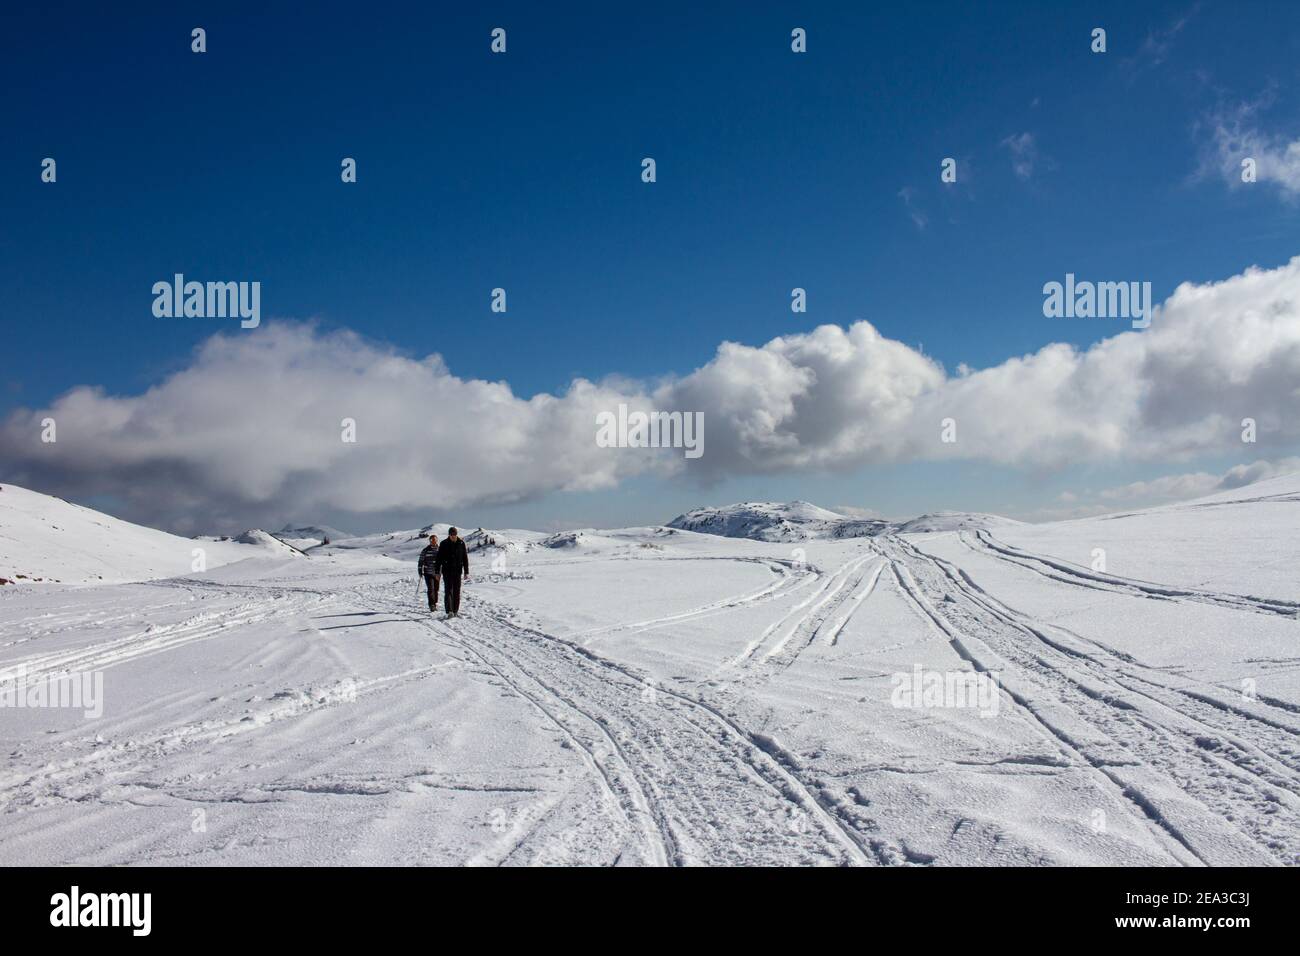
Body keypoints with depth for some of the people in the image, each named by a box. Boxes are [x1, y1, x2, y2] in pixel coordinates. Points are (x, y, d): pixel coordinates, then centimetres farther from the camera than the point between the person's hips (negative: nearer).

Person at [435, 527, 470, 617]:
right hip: (447, 571, -2)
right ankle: (449, 611, -14)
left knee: (457, 591, 6)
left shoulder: (461, 543, 2)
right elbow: (439, 558, 0)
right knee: (449, 591, -8)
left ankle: (456, 611, 14)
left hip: (458, 571, 2)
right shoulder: (444, 544, -3)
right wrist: (437, 572, -3)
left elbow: (465, 558, 6)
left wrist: (466, 572, 4)